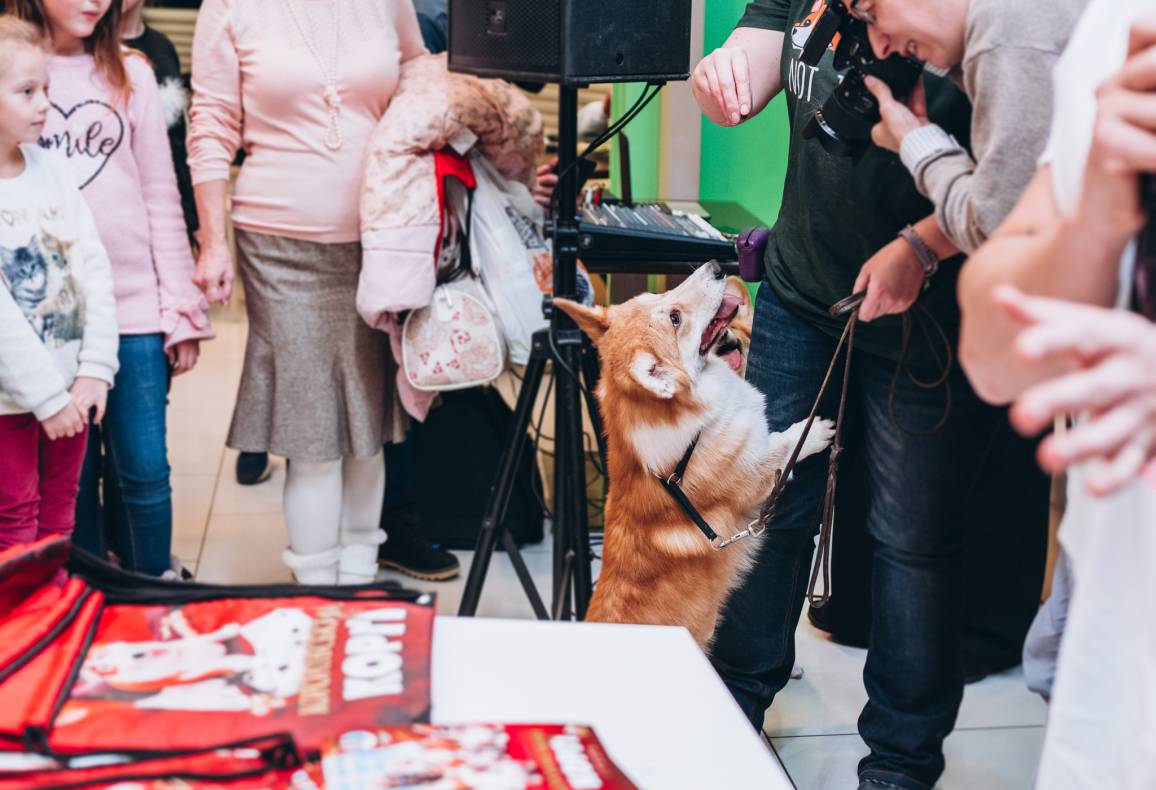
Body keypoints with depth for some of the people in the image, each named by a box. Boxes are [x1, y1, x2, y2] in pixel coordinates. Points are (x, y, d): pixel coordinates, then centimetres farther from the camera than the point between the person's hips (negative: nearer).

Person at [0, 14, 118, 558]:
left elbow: (93, 270, 1)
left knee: (60, 512, 15)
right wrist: (47, 395, -16)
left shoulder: (52, 169, 2)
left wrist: (96, 368, -6)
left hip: (69, 386, 5)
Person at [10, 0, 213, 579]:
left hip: (135, 302, 1)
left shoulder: (130, 75, 8)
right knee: (71, 474, 7)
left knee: (145, 471, 2)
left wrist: (182, 308, 2)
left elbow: (161, 194, 7)